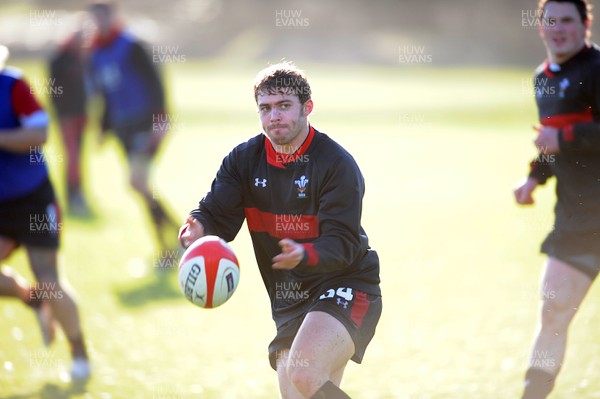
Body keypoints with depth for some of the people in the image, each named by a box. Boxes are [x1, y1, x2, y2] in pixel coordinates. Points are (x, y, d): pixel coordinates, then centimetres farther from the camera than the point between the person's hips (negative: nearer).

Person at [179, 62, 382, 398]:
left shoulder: (337, 164, -12)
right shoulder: (244, 160, 5)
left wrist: (304, 255, -40)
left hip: (343, 287, -6)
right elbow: (217, 213, -4)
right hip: (288, 303, 6)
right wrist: (198, 230, -28)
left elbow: (342, 244, -19)